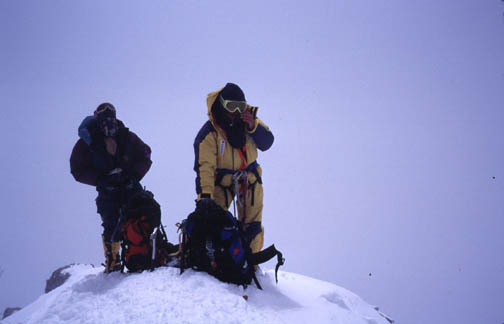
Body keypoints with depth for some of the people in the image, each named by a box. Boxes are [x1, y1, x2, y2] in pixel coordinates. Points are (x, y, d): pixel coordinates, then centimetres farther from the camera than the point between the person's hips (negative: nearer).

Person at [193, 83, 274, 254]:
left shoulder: (248, 118, -5)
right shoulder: (208, 132, -19)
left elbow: (267, 143, -7)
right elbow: (204, 165, -24)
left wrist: (253, 126, -25)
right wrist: (205, 193, -37)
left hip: (250, 179, 4)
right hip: (222, 180, -3)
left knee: (252, 226, 8)